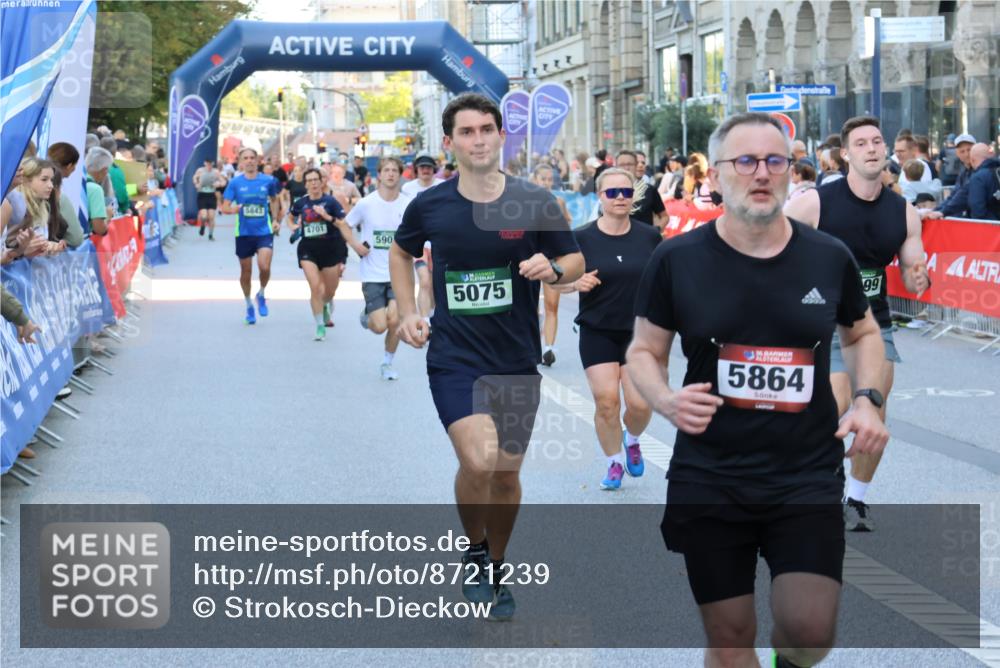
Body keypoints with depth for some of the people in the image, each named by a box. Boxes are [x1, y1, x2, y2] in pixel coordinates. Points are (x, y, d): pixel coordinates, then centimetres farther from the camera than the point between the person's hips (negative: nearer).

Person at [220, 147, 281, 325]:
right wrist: (232, 209, -24)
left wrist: (275, 220, 10)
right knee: (246, 272, 9)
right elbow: (224, 207, -3)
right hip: (244, 233, 1)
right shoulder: (235, 182, -2)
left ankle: (261, 295, 11)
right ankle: (249, 305, 30)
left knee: (264, 267, -19)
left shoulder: (268, 181, 0)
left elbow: (274, 200, 19)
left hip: (264, 231, -1)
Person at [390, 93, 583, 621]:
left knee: (506, 473, 12)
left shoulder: (535, 202, -5)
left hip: (517, 359, 2)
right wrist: (407, 312, 6)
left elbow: (575, 263, 4)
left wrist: (552, 268, -19)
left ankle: (495, 571, 35)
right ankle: (475, 552, 6)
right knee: (479, 460, -22)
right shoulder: (429, 206, -3)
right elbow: (401, 252, 17)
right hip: (454, 358, -2)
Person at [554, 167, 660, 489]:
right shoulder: (582, 238, -5)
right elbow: (558, 281, 0)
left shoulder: (649, 237, 0)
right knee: (606, 401, -7)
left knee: (641, 403, -6)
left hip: (639, 332, 1)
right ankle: (614, 462, 16)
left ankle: (632, 439, 29)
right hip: (597, 333, -1)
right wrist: (577, 282, -20)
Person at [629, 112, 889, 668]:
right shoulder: (677, 260, -4)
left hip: (808, 480, 1)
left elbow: (863, 333, 19)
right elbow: (644, 351, 7)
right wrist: (666, 401, -15)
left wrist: (868, 402, 1)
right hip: (709, 482, 0)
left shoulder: (830, 258, 1)